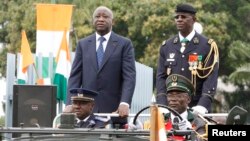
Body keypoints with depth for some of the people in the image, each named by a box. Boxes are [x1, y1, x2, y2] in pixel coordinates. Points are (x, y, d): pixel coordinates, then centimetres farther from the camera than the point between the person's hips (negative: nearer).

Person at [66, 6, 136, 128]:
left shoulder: (124, 44, 6)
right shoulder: (83, 44, 14)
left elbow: (129, 76, -3)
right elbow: (75, 77, 9)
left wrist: (125, 103, -17)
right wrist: (70, 104, -4)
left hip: (114, 111, -2)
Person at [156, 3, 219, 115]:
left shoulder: (207, 46, 2)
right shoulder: (166, 46, 13)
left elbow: (211, 78, -6)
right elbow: (161, 77, 8)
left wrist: (202, 105, -19)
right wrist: (162, 106, -7)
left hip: (197, 109, -3)